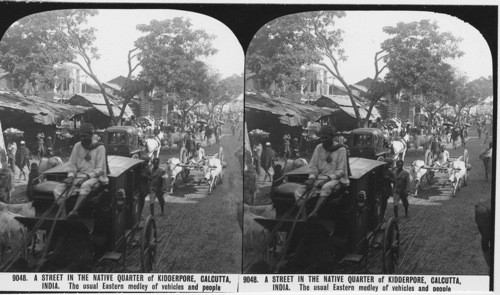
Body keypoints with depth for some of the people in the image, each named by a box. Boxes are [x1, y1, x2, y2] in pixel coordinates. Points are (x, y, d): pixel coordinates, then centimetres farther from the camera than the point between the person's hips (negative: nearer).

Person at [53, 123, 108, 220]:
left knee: (86, 185, -41)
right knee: (58, 190, -19)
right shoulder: (77, 146, 11)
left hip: (95, 177, -5)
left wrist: (87, 177, -20)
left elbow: (100, 169, -6)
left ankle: (74, 211, -52)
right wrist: (71, 176, -7)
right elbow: (72, 164, 13)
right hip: (79, 175, 5)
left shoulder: (99, 148, -2)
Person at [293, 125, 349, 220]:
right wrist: (312, 178, -7)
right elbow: (313, 166, 12)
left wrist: (328, 178, -20)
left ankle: (315, 212, -49)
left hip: (335, 178, -5)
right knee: (299, 190, -18)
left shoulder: (341, 149, -5)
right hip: (320, 177, 5)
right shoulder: (319, 148, 9)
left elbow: (340, 171, -7)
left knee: (326, 187, -41)